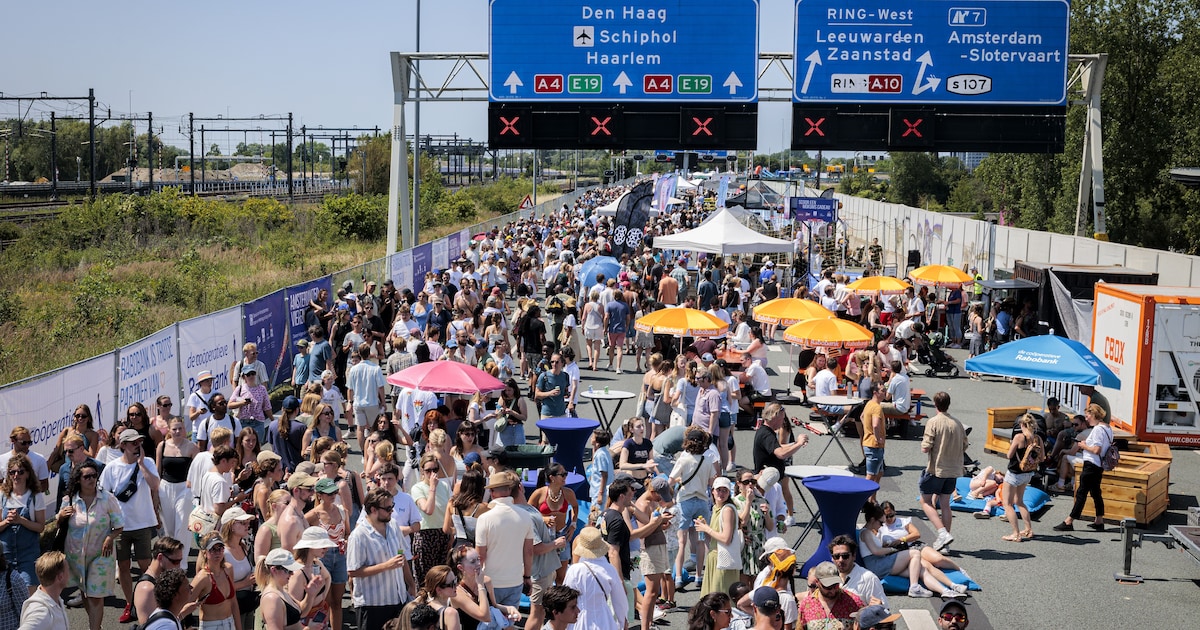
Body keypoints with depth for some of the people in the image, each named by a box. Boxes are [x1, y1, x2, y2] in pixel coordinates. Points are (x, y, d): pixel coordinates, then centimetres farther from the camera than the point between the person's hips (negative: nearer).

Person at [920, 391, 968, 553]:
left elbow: (925, 448, -17)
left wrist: (923, 442, 4)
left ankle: (943, 533, -10)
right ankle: (944, 540, 15)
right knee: (945, 504, 13)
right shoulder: (957, 423, 4)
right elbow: (964, 447, 11)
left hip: (936, 469, -6)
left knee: (926, 501, 5)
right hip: (953, 469, 6)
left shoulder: (933, 422, -14)